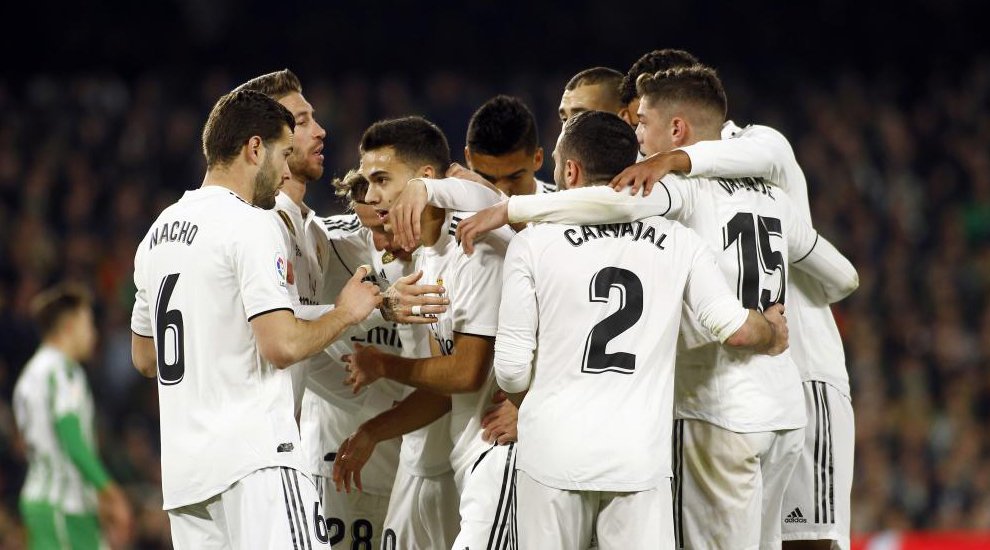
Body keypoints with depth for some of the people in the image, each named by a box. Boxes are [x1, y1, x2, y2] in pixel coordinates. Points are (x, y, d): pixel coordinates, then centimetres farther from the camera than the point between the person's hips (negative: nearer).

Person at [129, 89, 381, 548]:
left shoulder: (158, 231, 17)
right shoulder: (250, 225, -9)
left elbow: (145, 358, 26)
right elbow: (282, 346, -17)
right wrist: (343, 314, -1)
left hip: (182, 467, 8)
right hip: (253, 458, -8)